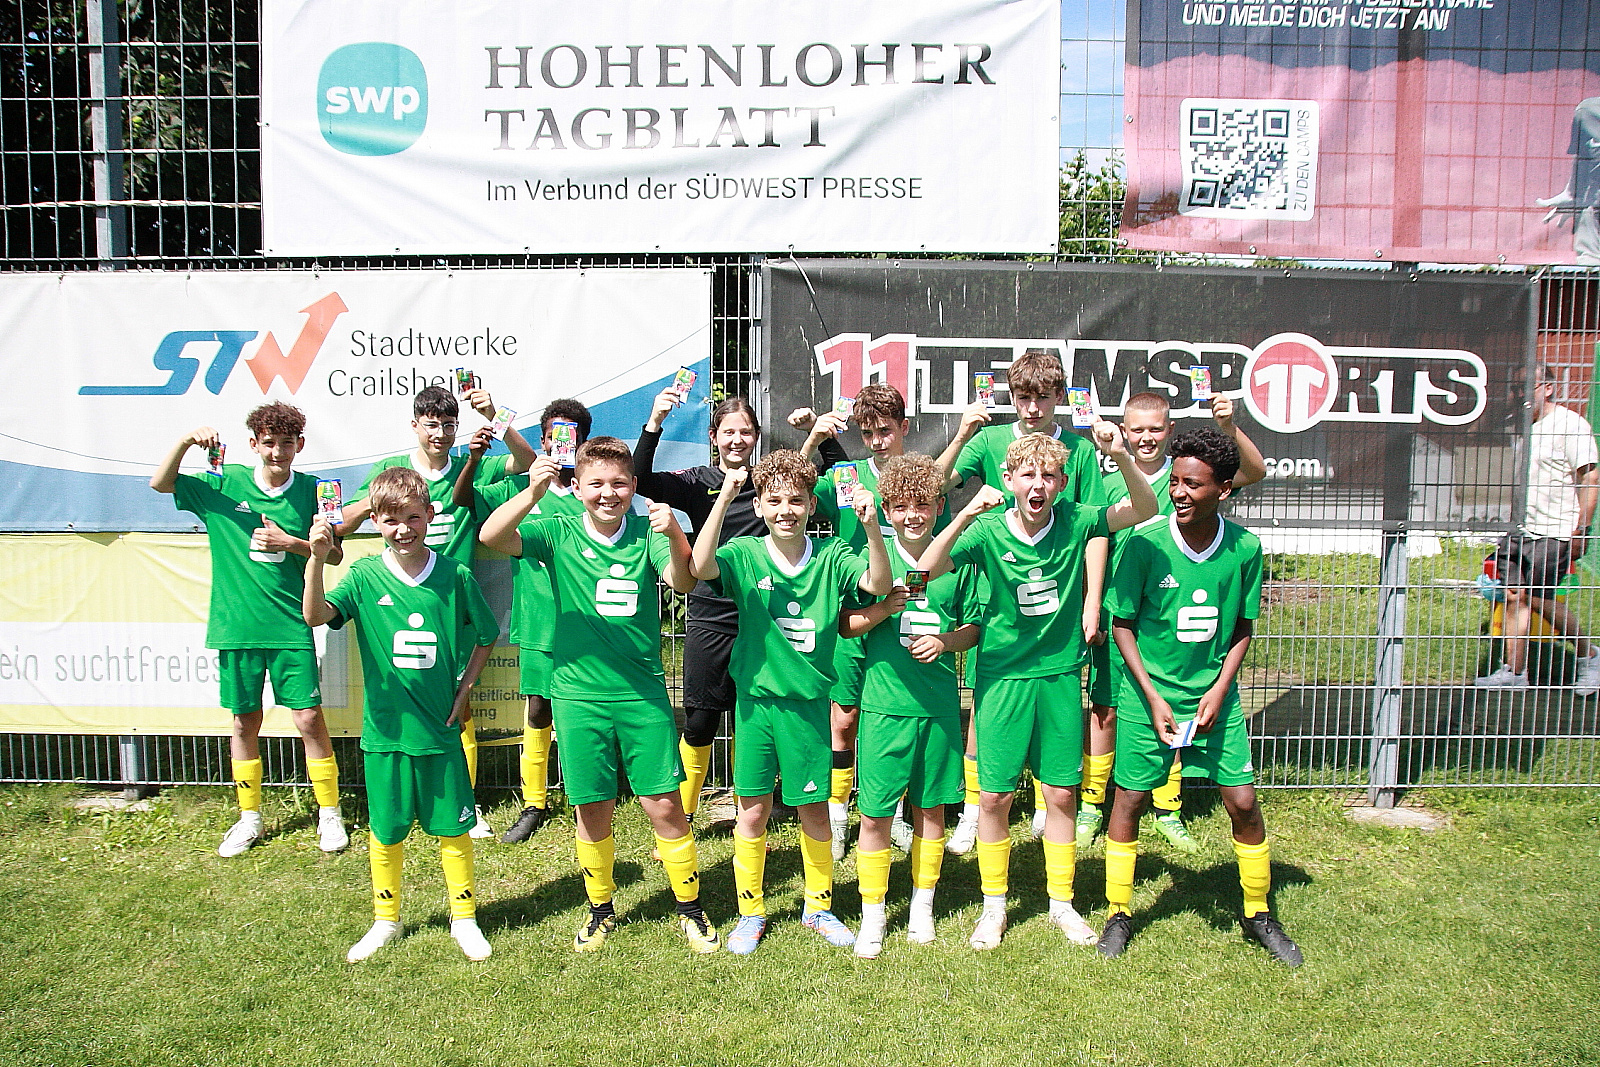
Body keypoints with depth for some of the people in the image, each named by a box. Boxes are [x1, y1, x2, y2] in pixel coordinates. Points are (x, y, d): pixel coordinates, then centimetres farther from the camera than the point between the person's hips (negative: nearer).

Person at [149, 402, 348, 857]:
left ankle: (330, 814, 14)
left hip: (291, 626, -1)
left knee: (309, 719, -2)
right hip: (236, 626, 2)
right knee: (245, 721, 12)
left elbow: (334, 554, 3)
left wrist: (289, 542, -12)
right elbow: (160, 482, -4)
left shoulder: (311, 490, 0)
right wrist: (187, 440, -17)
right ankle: (249, 818, 28)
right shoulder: (225, 483, 2)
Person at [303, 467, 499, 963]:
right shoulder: (365, 576, -5)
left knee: (453, 827, 10)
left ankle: (464, 919, 28)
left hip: (441, 730, 0)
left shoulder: (455, 576, -4)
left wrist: (464, 689, 2)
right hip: (385, 731, 0)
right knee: (386, 832, 14)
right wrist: (317, 558, -35)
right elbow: (315, 616, -22)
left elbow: (485, 637, 9)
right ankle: (385, 921, 34)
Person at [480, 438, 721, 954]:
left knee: (664, 804, 3)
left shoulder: (646, 532, -1)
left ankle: (690, 908, 21)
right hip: (579, 695, 0)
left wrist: (674, 535, -39)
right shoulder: (559, 534, -2)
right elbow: (490, 537, -18)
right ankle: (601, 908, 32)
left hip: (644, 694, 0)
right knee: (593, 809, 10)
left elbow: (682, 581, -18)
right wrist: (533, 492, -35)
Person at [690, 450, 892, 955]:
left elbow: (878, 583, -18)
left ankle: (819, 906, 32)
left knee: (814, 809, 11)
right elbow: (701, 568, -26)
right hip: (756, 699, -1)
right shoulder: (745, 554, -6)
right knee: (754, 810, 8)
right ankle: (751, 913, 27)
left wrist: (870, 523, -32)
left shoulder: (831, 557, -3)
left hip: (808, 701, 1)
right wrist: (723, 498, -31)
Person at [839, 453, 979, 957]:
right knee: (875, 813, 2)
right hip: (885, 702, -2)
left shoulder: (957, 560, 3)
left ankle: (922, 904, 32)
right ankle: (872, 915, 18)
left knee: (931, 807, 13)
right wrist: (887, 606, -18)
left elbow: (974, 627, 10)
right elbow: (846, 625, -2)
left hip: (939, 702, 2)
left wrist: (946, 640, -10)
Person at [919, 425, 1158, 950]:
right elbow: (926, 570, -22)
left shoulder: (1074, 521, -5)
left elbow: (1144, 509, -11)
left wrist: (1120, 456, -27)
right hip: (1002, 676, -2)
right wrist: (966, 516, -34)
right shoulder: (988, 530, -11)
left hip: (1060, 675, 2)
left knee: (1061, 793, 10)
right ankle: (994, 905, 25)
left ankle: (1062, 902, 30)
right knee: (995, 795, 5)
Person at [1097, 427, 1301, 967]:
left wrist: (1219, 689, -7)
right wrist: (1153, 698, -11)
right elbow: (1122, 624, -6)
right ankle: (1119, 913, 23)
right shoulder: (1145, 544, -14)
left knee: (1243, 802, 4)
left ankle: (1258, 913, 27)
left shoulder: (1244, 548, -7)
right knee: (1129, 800, 5)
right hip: (1148, 694, -2)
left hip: (1215, 694, 2)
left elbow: (1243, 627, 4)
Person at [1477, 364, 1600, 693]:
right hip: (1520, 529, 7)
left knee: (1538, 599, -4)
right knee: (1515, 596, 3)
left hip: (1555, 531, -7)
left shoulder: (1568, 424, -9)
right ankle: (1514, 672, 6)